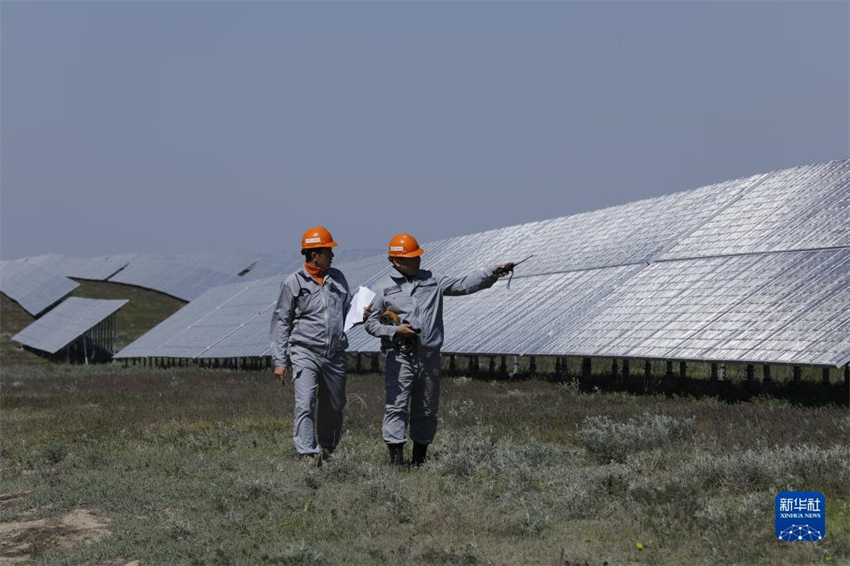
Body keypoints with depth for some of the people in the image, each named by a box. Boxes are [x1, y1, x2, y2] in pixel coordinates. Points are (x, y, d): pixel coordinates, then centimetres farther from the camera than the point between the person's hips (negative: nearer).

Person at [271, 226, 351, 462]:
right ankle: (308, 454, -17)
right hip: (305, 353, -4)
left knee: (334, 407, 13)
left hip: (335, 354, 5)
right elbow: (281, 322, 2)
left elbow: (347, 310, 22)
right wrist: (280, 361, -2)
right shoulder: (293, 283, -2)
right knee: (305, 405, -15)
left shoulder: (337, 278, 10)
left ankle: (328, 450, 31)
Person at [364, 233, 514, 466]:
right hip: (400, 357, -3)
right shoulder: (382, 288, 5)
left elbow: (464, 284, 8)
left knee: (427, 411, 9)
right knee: (397, 407, -12)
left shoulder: (432, 281, 12)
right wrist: (394, 330, -12)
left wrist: (491, 273, -4)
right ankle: (396, 459, -12)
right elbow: (371, 323, 4)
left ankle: (419, 459, 20)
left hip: (430, 357, 3)